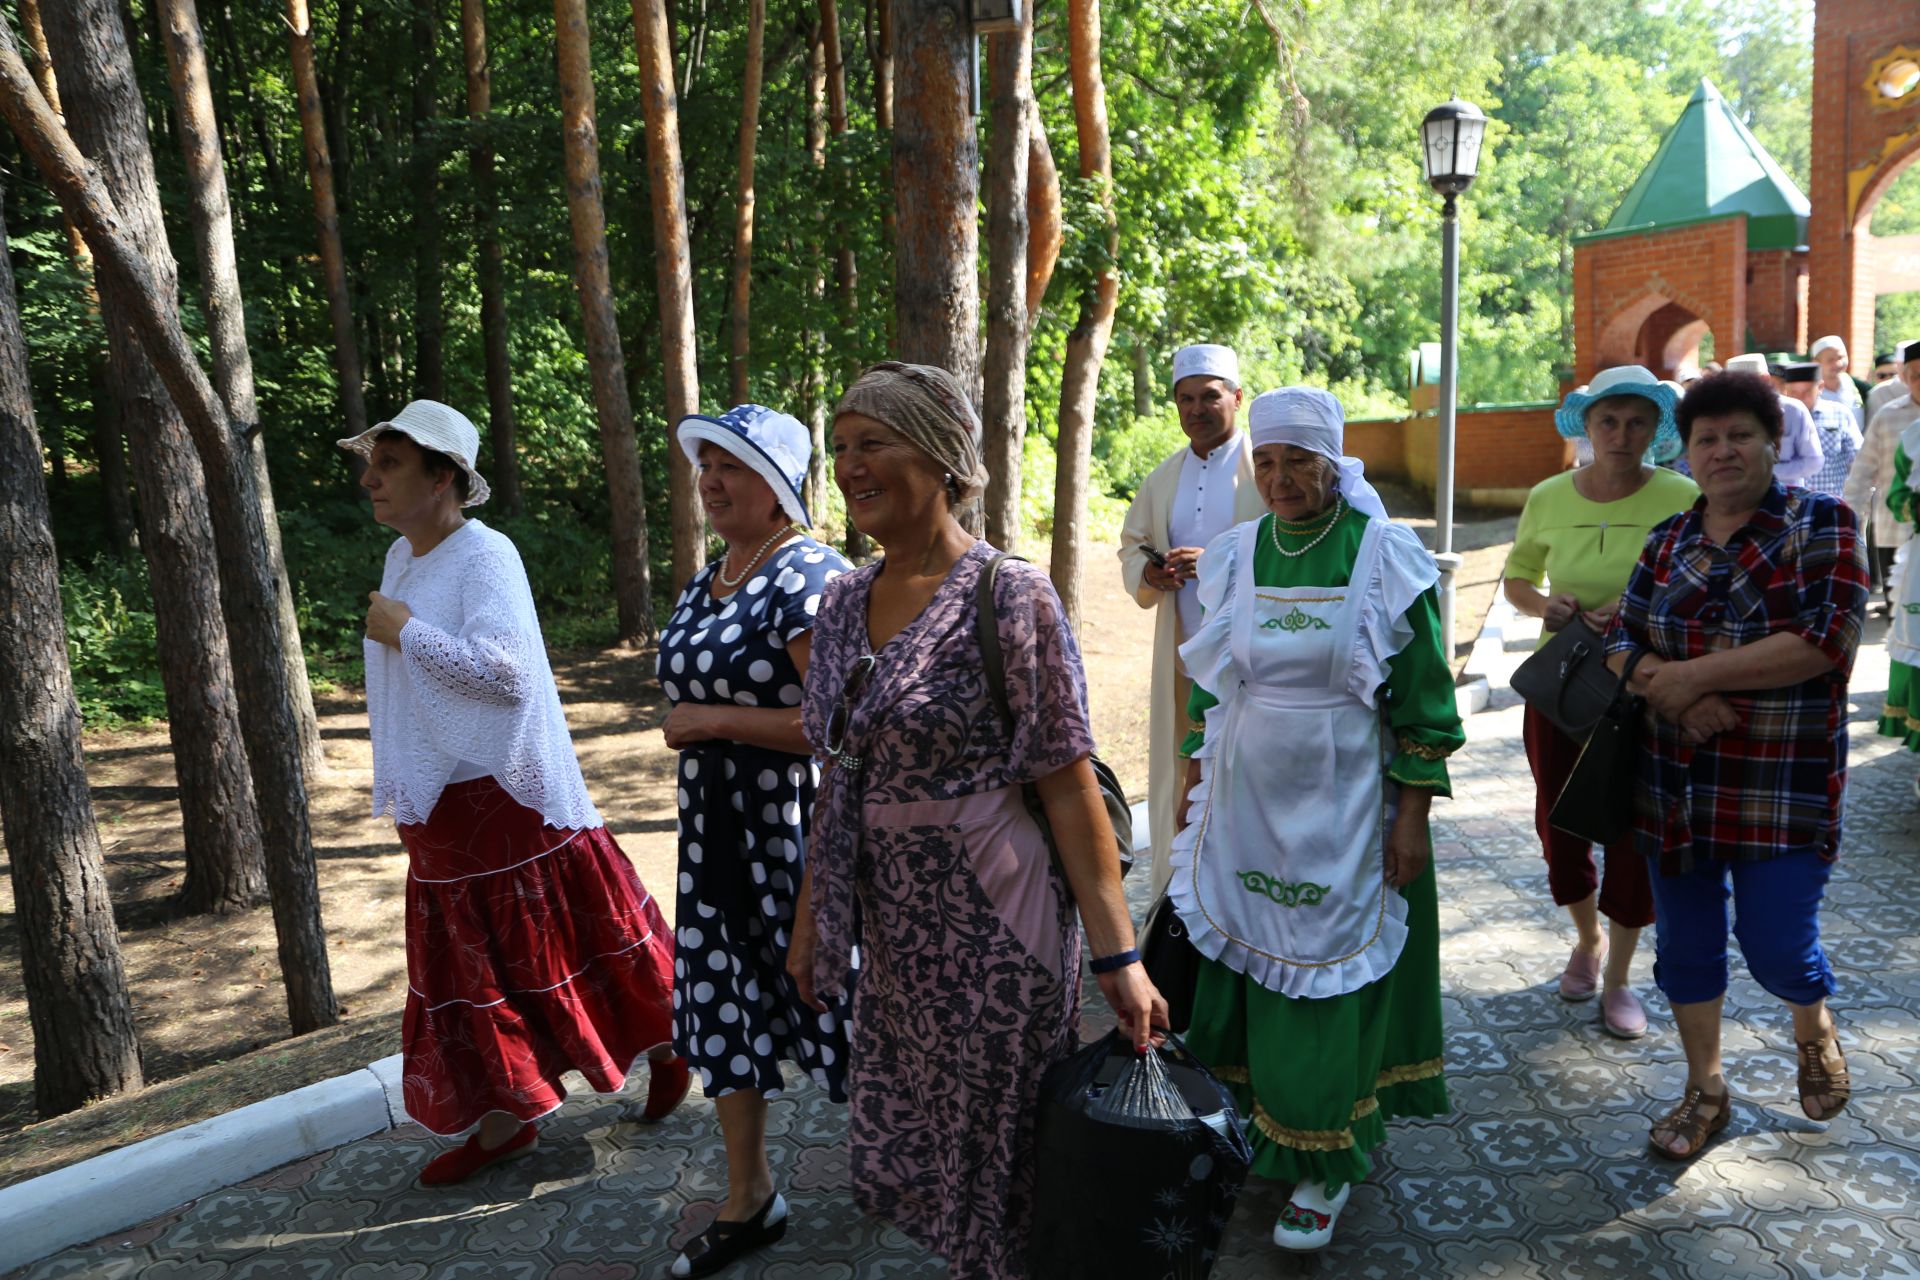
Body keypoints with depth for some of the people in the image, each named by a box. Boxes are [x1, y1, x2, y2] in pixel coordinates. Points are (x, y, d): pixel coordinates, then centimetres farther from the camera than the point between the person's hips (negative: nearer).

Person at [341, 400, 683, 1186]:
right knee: (470, 965, 13)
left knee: (563, 942, 5)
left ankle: (665, 1048, 27)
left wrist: (404, 632, -20)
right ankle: (503, 1121, 26)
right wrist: (402, 794, 22)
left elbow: (506, 673, -29)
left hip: (510, 799, -8)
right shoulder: (402, 556, 9)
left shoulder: (485, 556, -17)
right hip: (442, 812, 8)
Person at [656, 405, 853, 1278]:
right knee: (722, 1002, 15)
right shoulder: (704, 585, 10)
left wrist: (714, 721, -21)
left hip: (796, 829, -8)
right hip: (717, 834, 9)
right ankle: (747, 1201, 34)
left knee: (829, 995, 7)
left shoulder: (809, 579, -19)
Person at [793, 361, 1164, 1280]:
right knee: (903, 1147, 19)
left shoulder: (1009, 598, -15)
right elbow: (838, 779, 11)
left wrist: (1117, 957, -16)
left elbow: (1068, 785, -15)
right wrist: (811, 917, 13)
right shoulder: (844, 602, 4)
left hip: (993, 921, -6)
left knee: (998, 1152, 11)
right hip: (891, 921, 6)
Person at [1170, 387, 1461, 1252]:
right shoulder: (1233, 556, 3)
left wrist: (1412, 814, -8)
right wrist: (1195, 780, 10)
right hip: (1243, 805, 4)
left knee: (1324, 979, 3)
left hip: (1339, 814, -4)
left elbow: (1423, 699, -6)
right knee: (1245, 961, 11)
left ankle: (1322, 1168, 21)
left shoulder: (1386, 557, -8)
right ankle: (1262, 1126, 34)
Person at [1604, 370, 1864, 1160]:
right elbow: (1621, 641, 4)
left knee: (1777, 947, -1)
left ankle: (1813, 1028, 36)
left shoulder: (1821, 524, -5)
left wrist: (1695, 672, -18)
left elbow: (1828, 640, -17)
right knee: (1684, 944, 11)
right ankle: (1705, 1093, 32)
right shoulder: (1669, 541, 8)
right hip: (1676, 780, 4)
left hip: (1784, 788, -4)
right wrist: (1673, 690, -16)